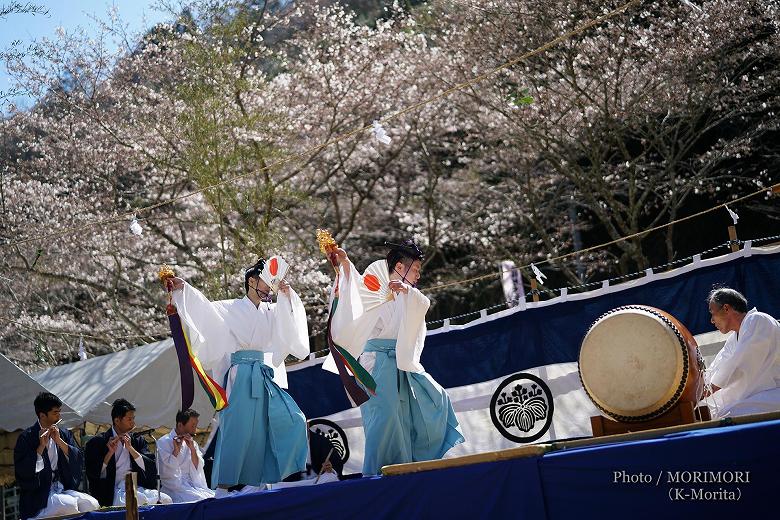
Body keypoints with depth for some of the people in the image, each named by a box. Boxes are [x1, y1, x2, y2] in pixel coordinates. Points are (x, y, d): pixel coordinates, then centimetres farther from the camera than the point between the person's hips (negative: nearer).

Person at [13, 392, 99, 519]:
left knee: (92, 504, -22)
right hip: (38, 496, -5)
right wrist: (41, 446, -16)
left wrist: (59, 441, -10)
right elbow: (22, 472, -11)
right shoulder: (26, 437, -3)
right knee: (69, 504, -32)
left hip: (63, 490, 5)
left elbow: (79, 462, 0)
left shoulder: (64, 434, 11)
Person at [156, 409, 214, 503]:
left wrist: (192, 449, -9)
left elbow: (197, 469, 3)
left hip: (192, 484, 5)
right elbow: (168, 471, -11)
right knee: (199, 500, -30)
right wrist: (176, 450, -16)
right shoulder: (164, 442, -2)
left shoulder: (192, 443, 14)